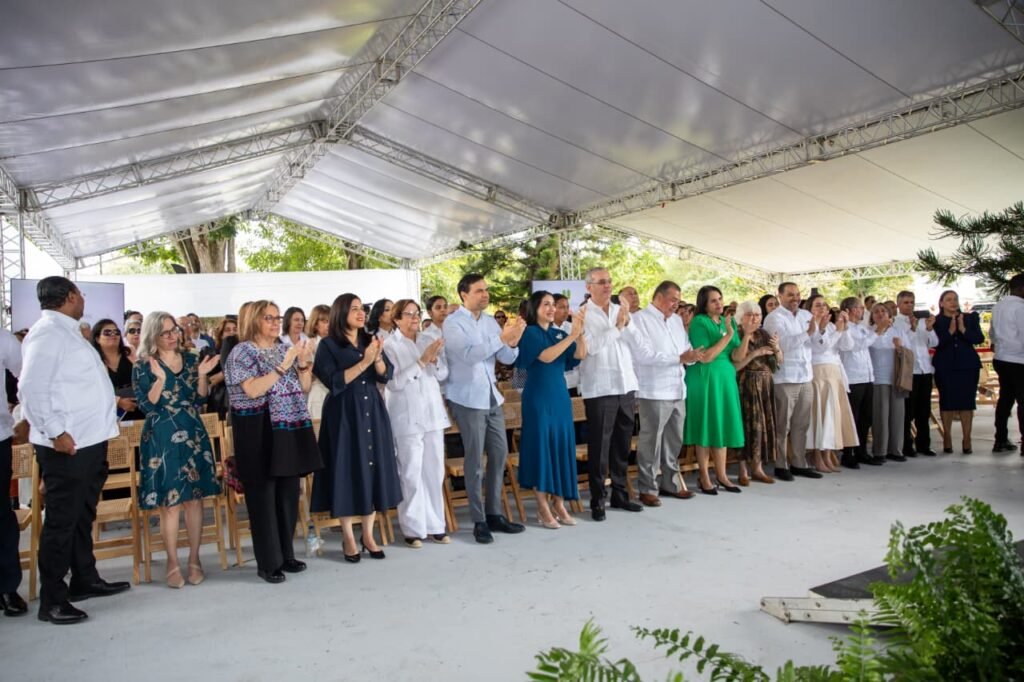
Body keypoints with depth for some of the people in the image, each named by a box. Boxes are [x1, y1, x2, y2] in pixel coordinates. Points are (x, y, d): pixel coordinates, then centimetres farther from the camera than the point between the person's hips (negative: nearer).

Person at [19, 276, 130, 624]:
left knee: (83, 515, 20)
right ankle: (52, 600, 9)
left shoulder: (69, 332, 16)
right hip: (67, 445, -10)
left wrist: (113, 407, 18)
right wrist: (55, 432, -23)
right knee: (62, 520, -1)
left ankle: (85, 580, 34)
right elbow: (31, 388, -22)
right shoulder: (47, 333, -14)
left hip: (91, 440, 10)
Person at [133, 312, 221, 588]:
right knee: (169, 503, 0)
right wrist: (160, 379, -21)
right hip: (161, 439, -3)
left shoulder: (191, 360, 8)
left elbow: (200, 399, 6)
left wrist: (202, 375, -10)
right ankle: (173, 562, 14)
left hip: (193, 436, 3)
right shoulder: (143, 367, -1)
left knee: (194, 499, 5)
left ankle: (194, 559, 16)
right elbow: (147, 406, -9)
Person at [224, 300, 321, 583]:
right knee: (264, 496, 1)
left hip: (289, 428, 6)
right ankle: (268, 562, 11)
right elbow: (252, 390, -19)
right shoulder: (242, 352, -6)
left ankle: (285, 553, 24)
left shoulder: (284, 349, 12)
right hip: (258, 432, -6)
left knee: (289, 493, 11)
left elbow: (304, 387, 11)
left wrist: (303, 363, -6)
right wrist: (283, 366, -20)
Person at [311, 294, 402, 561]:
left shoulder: (370, 340, 10)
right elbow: (335, 383, -14)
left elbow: (386, 375, 3)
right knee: (348, 471, 0)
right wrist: (363, 362, -20)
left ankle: (368, 535, 16)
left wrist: (377, 358, -16)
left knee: (374, 468, 5)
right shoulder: (328, 345, -4)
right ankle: (348, 538, 12)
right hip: (344, 415, -5)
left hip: (373, 411, 5)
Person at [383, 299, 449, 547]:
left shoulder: (428, 341, 11)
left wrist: (434, 359, -13)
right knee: (411, 474, -4)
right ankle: (413, 529, 7)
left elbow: (443, 373, 7)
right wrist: (422, 360, -19)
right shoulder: (390, 345, -4)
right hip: (407, 419, -5)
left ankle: (435, 525, 18)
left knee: (435, 471, 8)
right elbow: (395, 382, -14)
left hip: (433, 415, 5)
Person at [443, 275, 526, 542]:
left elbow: (507, 358, 4)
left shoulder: (490, 321, 8)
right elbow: (469, 354, -23)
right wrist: (501, 338, -27)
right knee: (475, 460, -1)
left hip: (492, 397, 6)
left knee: (499, 454, 9)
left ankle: (494, 514, 21)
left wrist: (513, 343, -17)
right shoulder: (453, 322, -9)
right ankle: (479, 521, 9)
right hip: (468, 399, -6)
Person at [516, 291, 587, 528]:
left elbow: (580, 355, -1)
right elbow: (546, 357, -20)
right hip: (539, 398, -6)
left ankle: (559, 504, 16)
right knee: (541, 446, -3)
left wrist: (580, 331, -15)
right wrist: (572, 335, -23)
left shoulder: (558, 333, 11)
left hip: (560, 396, 6)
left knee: (562, 445, 6)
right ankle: (543, 508, 6)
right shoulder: (529, 332, -5)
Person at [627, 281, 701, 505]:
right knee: (651, 442, -1)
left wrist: (692, 355, -10)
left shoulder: (676, 320, 16)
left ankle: (670, 483, 27)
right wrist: (680, 358, -19)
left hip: (678, 391, 8)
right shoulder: (640, 319, -8)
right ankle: (647, 488, 9)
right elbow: (645, 355, -19)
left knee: (674, 441, 15)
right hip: (654, 392, -7)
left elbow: (686, 349, 15)